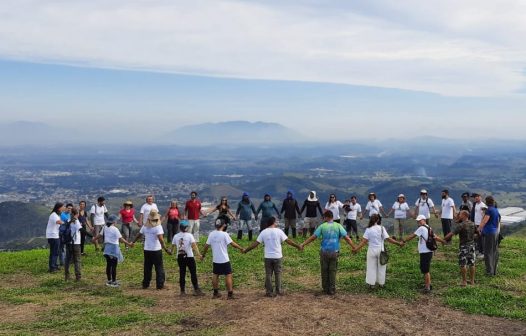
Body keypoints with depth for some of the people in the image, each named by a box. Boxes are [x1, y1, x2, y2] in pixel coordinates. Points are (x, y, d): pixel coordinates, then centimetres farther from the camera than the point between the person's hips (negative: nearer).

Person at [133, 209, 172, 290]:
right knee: (159, 268, 3)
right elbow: (160, 239, -22)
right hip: (156, 250, -5)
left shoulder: (145, 226, 3)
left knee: (147, 268, 15)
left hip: (147, 250, 5)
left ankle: (145, 284, 20)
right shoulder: (158, 226, -14)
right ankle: (160, 285, 2)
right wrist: (166, 249, -22)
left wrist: (133, 242, 31)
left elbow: (139, 235, 14)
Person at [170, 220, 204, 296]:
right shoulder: (189, 235, -9)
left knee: (182, 274, 9)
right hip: (189, 257, -4)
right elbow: (194, 245, -21)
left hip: (180, 257, 4)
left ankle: (182, 291, 11)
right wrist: (198, 254, -27)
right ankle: (196, 290, 3)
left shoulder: (175, 236, 2)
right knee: (193, 273, 3)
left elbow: (173, 246, 14)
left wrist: (171, 252, 35)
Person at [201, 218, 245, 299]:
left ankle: (216, 293, 24)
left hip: (215, 260, 5)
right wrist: (241, 248, -2)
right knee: (228, 275, 1)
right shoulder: (224, 234, -13)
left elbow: (206, 245, 4)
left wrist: (203, 255, 17)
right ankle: (230, 294, 1)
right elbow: (232, 243, -14)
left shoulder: (211, 234, 0)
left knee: (215, 275, 16)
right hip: (224, 260, -5)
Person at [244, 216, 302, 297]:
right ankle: (278, 290, 17)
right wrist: (298, 246, 5)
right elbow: (288, 241, -6)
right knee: (278, 274, 12)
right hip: (278, 257, -1)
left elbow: (255, 244, -2)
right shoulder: (279, 231, -6)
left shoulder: (263, 232, -1)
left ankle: (269, 292, 10)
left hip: (268, 257, 1)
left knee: (268, 274, 8)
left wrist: (246, 250, 8)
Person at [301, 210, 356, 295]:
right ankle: (332, 290, 10)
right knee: (332, 271, 9)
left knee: (324, 271, 12)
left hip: (324, 252, -1)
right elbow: (347, 238, -8)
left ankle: (325, 289, 20)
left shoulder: (322, 226, -5)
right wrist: (354, 247, -2)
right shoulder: (338, 226, -2)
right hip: (334, 252, 1)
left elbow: (313, 237, -6)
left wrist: (303, 244, 0)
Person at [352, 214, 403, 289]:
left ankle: (371, 283, 12)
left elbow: (364, 241, -11)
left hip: (372, 250, 0)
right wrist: (398, 243, -3)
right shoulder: (381, 228, -8)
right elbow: (388, 239, -11)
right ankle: (381, 283, 23)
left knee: (371, 267, 10)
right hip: (380, 250, 0)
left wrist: (356, 249, -8)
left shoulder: (368, 229, -7)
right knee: (381, 267, 15)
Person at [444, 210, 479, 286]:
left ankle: (464, 281, 6)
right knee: (472, 263, 13)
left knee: (463, 264, 2)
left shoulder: (461, 225, -18)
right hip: (472, 245, 6)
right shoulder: (472, 224, 2)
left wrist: (444, 239, -18)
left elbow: (451, 234, -25)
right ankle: (472, 280, 22)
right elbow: (477, 233, 13)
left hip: (464, 246, -6)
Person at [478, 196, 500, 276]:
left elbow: (484, 221, -17)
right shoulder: (496, 210, 11)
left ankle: (489, 272, -3)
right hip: (495, 233, 8)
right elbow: (498, 223, 17)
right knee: (494, 252, 12)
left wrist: (478, 229, -8)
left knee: (488, 252, -4)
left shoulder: (489, 210, -13)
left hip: (488, 233, -8)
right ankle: (494, 271, 18)